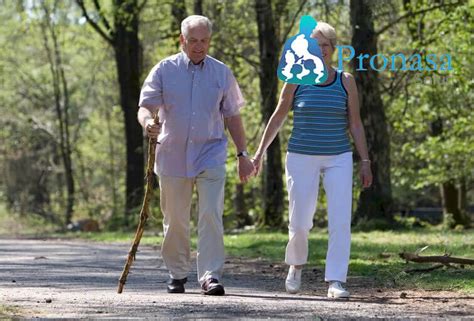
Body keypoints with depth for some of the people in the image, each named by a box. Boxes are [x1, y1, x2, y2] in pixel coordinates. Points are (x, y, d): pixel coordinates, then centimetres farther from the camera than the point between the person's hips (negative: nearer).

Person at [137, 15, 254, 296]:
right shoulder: (165, 70, 3)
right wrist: (148, 121, -27)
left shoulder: (222, 73, 7)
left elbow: (232, 116, 13)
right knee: (175, 220, 7)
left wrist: (243, 154, 10)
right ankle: (178, 275, 21)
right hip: (173, 154, 0)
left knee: (211, 216, -14)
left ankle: (211, 275, -15)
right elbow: (145, 105, -3)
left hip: (211, 155, 0)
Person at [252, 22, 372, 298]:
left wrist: (365, 161, 0)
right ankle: (296, 265, 30)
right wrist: (260, 152, 8)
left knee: (341, 221, -12)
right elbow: (278, 117, 8)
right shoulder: (296, 80, -1)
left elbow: (355, 123, 4)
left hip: (338, 159, 1)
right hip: (302, 158, -1)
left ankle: (335, 282, -10)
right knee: (300, 223, 0)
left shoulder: (346, 81, 1)